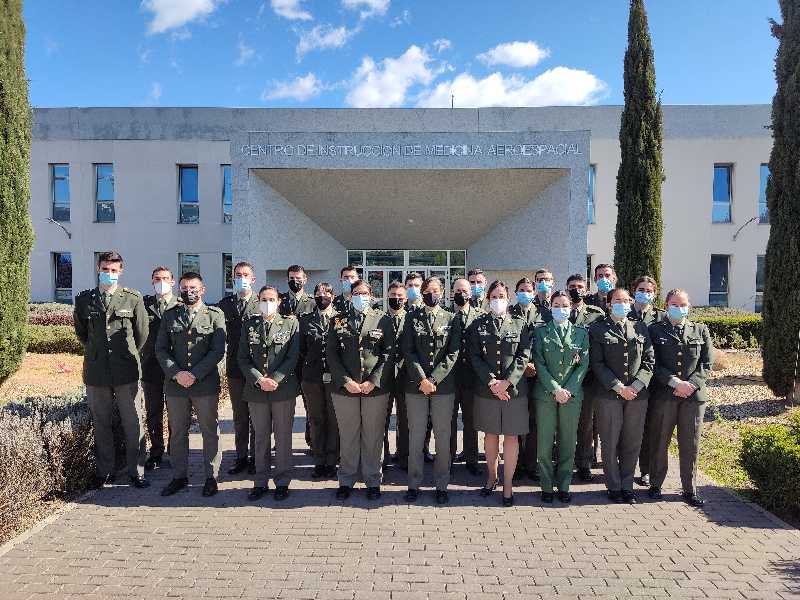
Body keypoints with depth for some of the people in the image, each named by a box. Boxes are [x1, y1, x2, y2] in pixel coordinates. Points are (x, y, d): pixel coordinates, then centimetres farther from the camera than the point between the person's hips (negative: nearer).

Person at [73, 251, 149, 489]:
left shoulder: (133, 298, -1)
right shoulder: (83, 300, 5)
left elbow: (142, 333, 7)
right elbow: (80, 332, 19)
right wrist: (95, 352, 16)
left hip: (126, 372, -2)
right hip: (96, 372, 2)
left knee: (134, 424, 2)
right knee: (101, 425, 12)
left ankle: (137, 472, 13)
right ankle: (104, 472, 26)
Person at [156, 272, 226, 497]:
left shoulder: (215, 315, 1)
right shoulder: (169, 315, 10)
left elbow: (218, 351, -6)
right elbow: (161, 349, 5)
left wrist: (195, 374, -14)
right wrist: (176, 373, -10)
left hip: (206, 384, -2)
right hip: (175, 383, 3)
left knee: (210, 432, 6)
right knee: (177, 432, 12)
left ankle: (211, 476, 19)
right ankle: (179, 476, 26)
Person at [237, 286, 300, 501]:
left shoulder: (290, 324, 2)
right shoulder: (249, 326, 8)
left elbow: (293, 357, -4)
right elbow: (242, 358, 4)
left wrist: (274, 379, -14)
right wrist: (259, 379, -10)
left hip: (284, 388, -2)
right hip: (256, 390, 2)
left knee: (283, 437, 6)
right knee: (260, 438, 11)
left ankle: (282, 482, 19)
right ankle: (260, 482, 23)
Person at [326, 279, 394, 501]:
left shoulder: (383, 320, 4)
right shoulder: (338, 320, 7)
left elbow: (388, 353, -2)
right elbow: (331, 353, 3)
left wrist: (373, 381, -11)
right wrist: (346, 381, -9)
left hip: (375, 388, -1)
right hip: (344, 387, 1)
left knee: (373, 436, 7)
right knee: (348, 436, 9)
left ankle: (372, 481, 22)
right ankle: (346, 480, 24)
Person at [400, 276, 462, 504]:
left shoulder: (452, 319, 6)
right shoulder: (412, 318, 7)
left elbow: (453, 354, -2)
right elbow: (408, 351, 0)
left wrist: (433, 379, -11)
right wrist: (422, 379, -11)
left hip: (443, 385, 0)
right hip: (415, 385, 0)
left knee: (443, 437, 6)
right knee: (416, 436, 6)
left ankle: (441, 485, 19)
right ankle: (414, 484, 18)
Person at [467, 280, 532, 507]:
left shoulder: (520, 324, 5)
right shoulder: (478, 324, 5)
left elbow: (524, 356, -3)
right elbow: (475, 356, -2)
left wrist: (507, 381, -14)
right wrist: (491, 381, -14)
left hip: (514, 389, 0)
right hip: (486, 389, 1)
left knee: (511, 436, 3)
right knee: (490, 435, 11)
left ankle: (508, 484, 16)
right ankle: (491, 477, 30)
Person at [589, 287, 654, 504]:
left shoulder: (640, 328, 12)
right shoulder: (597, 329, 2)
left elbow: (649, 361, 7)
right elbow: (597, 363, -5)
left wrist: (635, 386, -7)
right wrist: (619, 387, -13)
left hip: (637, 394, 3)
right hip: (608, 394, -3)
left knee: (632, 443, 8)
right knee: (610, 443, 4)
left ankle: (627, 486, 22)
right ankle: (614, 487, 18)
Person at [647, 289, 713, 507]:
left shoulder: (701, 330, 12)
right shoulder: (655, 330, 4)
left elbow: (707, 364, 6)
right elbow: (654, 364, -3)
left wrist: (691, 384, -9)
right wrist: (676, 383, -14)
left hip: (694, 394, 2)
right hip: (664, 395, -2)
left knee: (690, 445, 7)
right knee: (659, 442, 5)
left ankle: (690, 489, 20)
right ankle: (655, 485, 19)